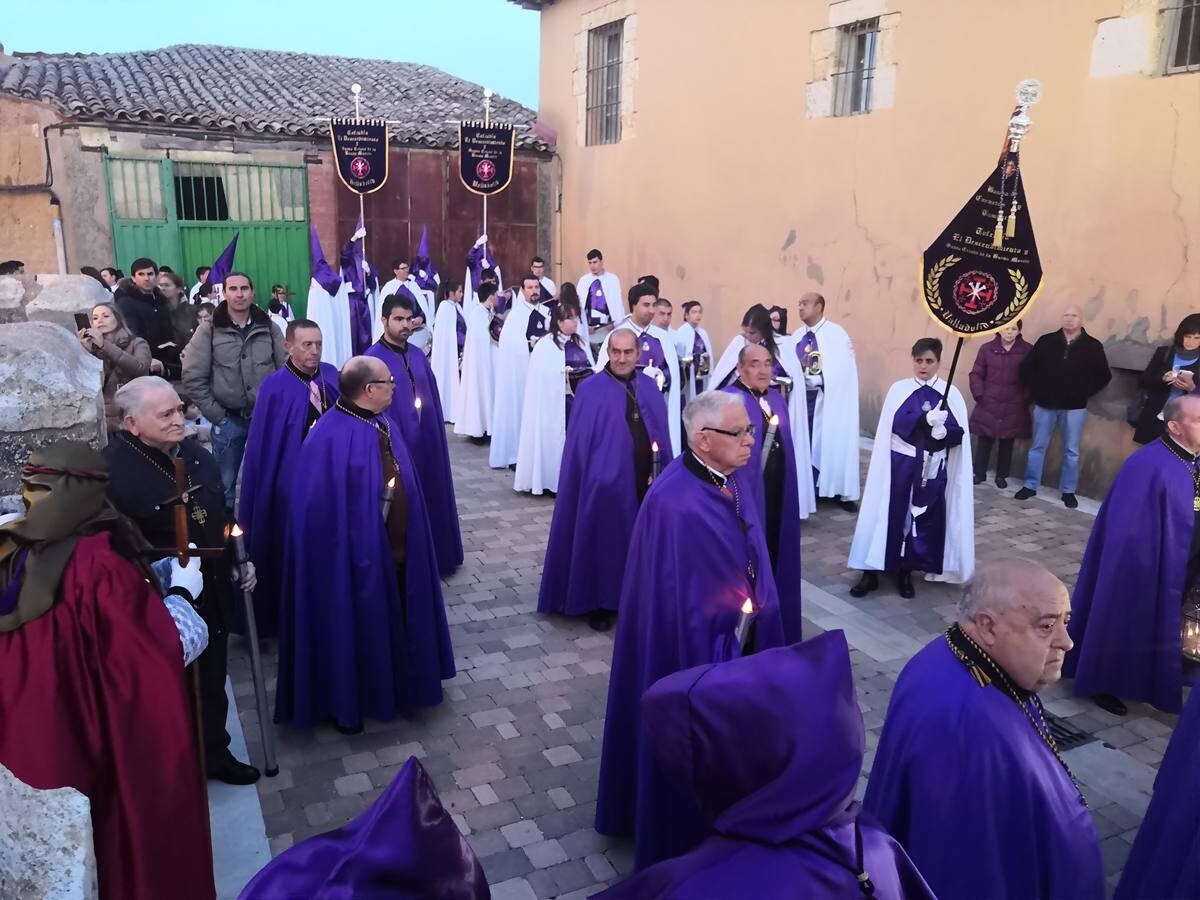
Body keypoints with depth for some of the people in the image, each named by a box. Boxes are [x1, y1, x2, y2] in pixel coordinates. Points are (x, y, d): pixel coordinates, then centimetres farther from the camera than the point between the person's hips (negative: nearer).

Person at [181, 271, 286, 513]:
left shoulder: (269, 328, 2)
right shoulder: (208, 331, -3)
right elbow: (193, 379, -4)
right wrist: (216, 415, -7)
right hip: (228, 420, -1)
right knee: (224, 482, 10)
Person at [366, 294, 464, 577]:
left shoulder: (418, 357, 8)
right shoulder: (373, 359, -11)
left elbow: (433, 401, 11)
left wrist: (435, 435, 9)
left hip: (424, 443, 6)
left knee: (428, 500, 16)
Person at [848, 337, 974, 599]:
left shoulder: (951, 394, 2)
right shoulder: (898, 389, 0)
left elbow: (960, 432, -3)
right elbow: (896, 423, -13)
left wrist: (944, 432, -24)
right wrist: (926, 419, -26)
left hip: (933, 467, 1)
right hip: (900, 463, -1)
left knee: (925, 519, 7)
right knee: (890, 516, 2)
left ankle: (906, 572, 21)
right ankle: (872, 572, 9)